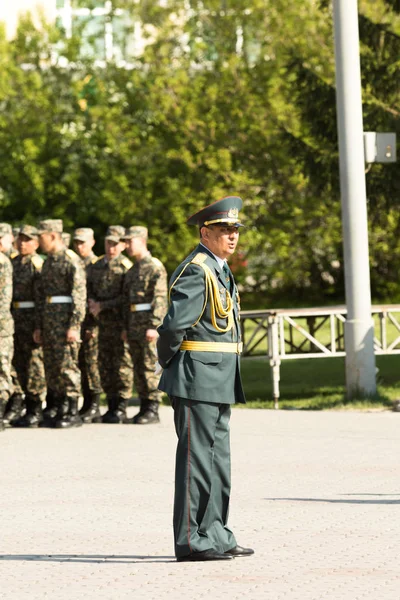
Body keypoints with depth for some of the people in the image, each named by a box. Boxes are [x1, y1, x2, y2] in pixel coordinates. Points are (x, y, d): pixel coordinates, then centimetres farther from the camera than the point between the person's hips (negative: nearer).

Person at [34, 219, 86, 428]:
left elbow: (80, 296, -15)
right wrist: (39, 326, 17)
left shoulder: (72, 260, -10)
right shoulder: (48, 262, 17)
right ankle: (61, 411, 12)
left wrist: (74, 326, -20)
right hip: (49, 320, 9)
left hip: (66, 319, -9)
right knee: (51, 366, 7)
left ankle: (73, 413, -5)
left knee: (67, 365, -8)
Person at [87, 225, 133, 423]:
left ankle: (121, 408, -3)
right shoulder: (97, 266, 14)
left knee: (122, 364, -6)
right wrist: (91, 302, -4)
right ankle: (112, 405, 17)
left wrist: (102, 306, -13)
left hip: (121, 322, -7)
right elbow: (88, 288, 18)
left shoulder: (125, 266, -7)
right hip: (104, 323, 7)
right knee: (105, 364, 9)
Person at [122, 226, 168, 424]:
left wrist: (154, 326, -22)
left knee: (151, 367, -8)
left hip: (150, 325, -8)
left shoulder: (155, 267, -9)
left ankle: (153, 410, -7)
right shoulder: (131, 271, 18)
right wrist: (125, 327, 16)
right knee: (138, 368, 9)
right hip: (134, 325, 8)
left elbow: (160, 298, -16)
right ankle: (144, 407, 14)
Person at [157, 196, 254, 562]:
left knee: (217, 459, 14)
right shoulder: (196, 271, -16)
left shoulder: (220, 269, 16)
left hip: (220, 381, 10)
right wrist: (169, 364, -6)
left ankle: (215, 535, 21)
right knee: (196, 459, -6)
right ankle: (191, 541, -2)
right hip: (197, 380, -10)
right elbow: (174, 326, -21)